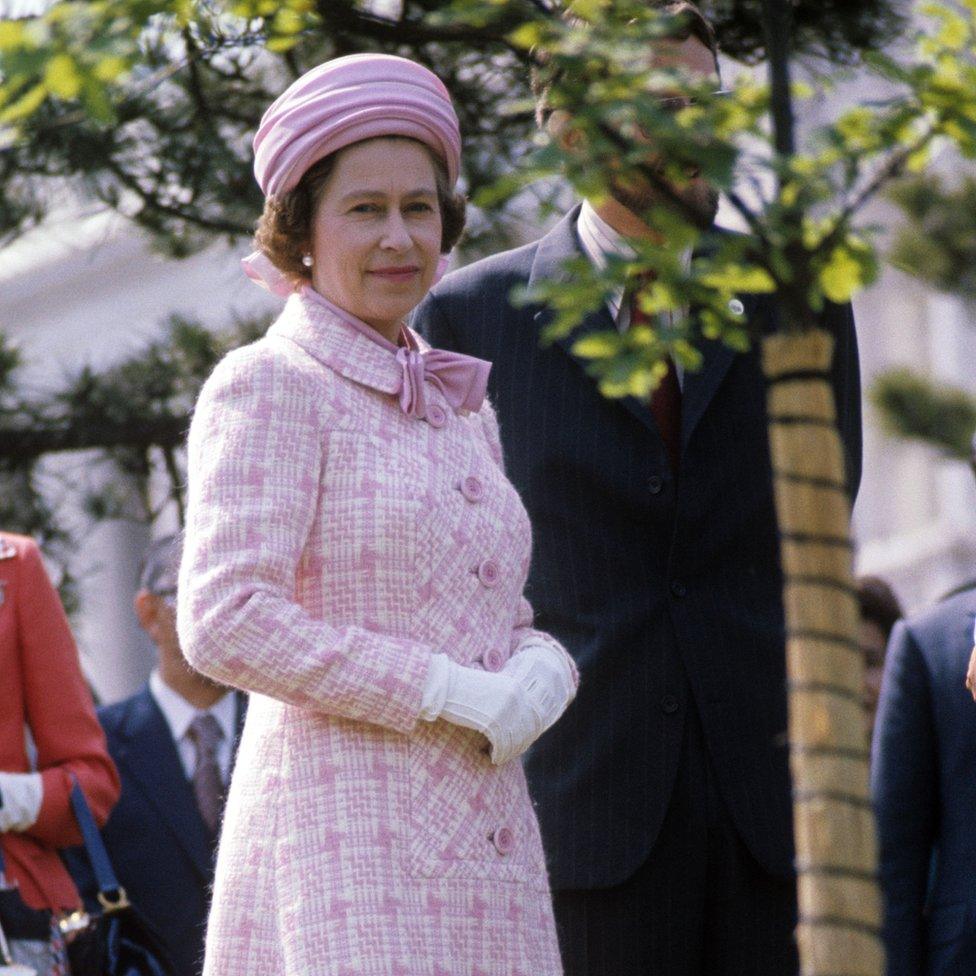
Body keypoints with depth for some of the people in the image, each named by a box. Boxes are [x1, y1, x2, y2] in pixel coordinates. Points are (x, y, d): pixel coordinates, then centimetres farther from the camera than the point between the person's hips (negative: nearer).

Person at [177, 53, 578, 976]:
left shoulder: (461, 406, 19)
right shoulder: (270, 387, -4)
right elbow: (226, 624, -14)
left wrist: (541, 668, -2)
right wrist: (452, 691, -13)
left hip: (482, 845, 7)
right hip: (346, 842, -7)